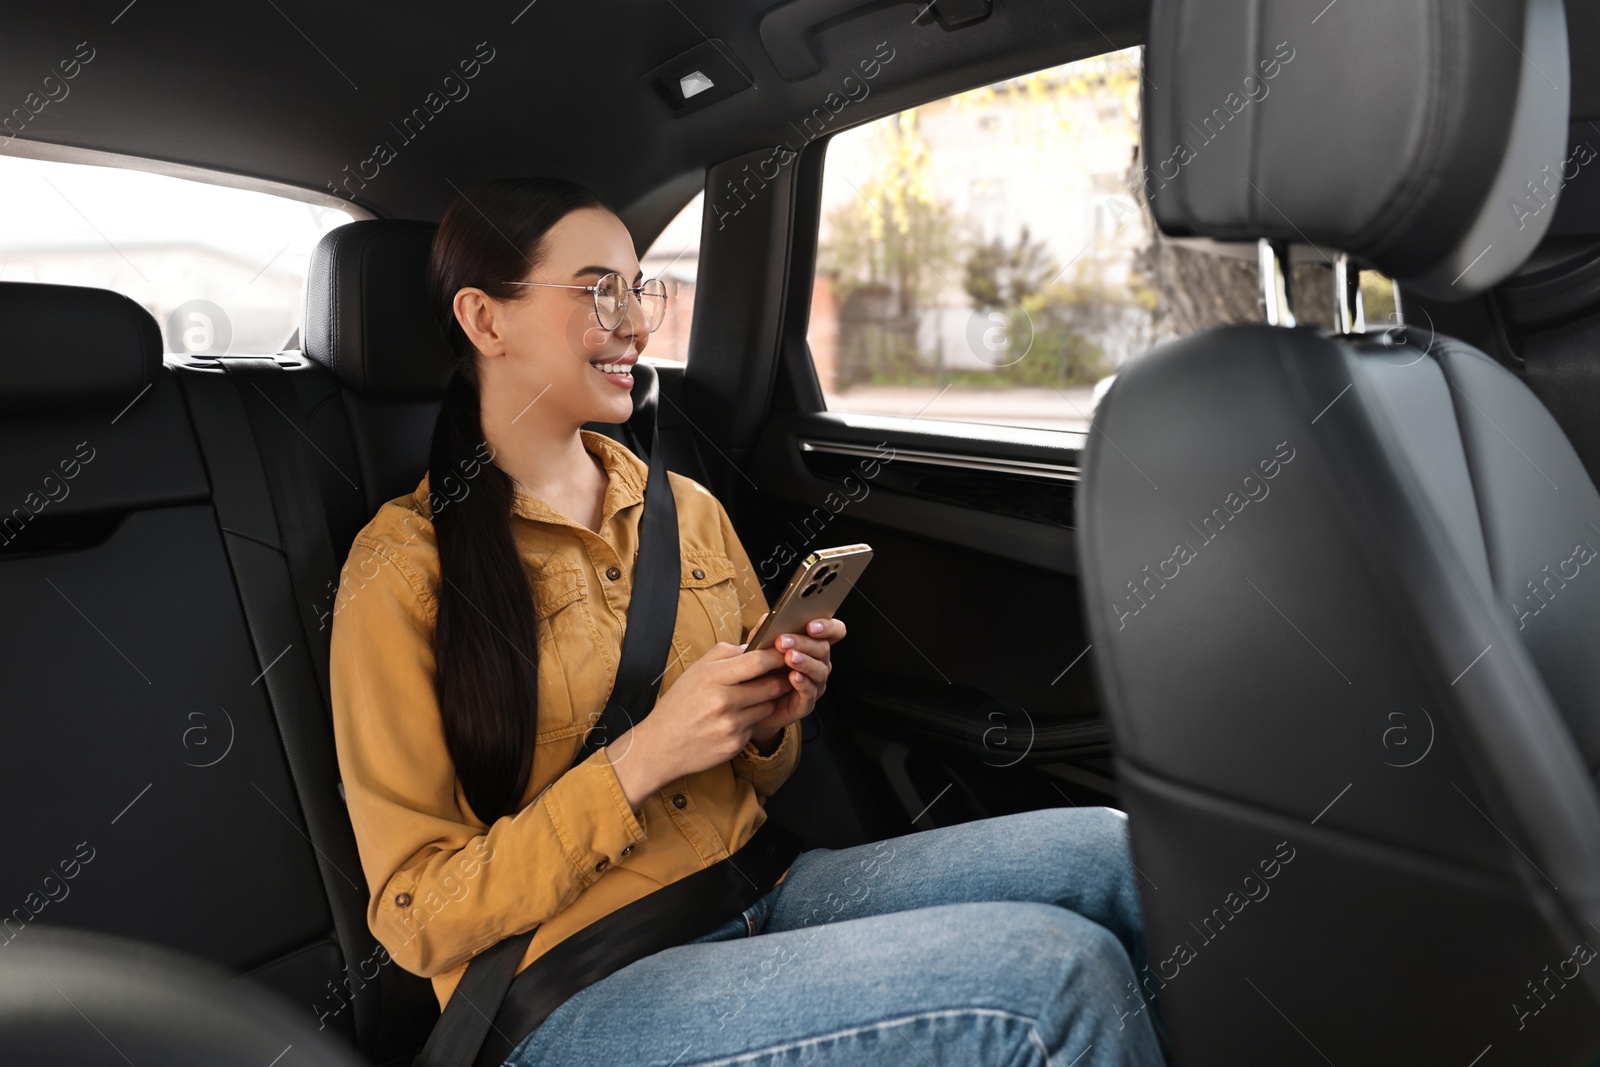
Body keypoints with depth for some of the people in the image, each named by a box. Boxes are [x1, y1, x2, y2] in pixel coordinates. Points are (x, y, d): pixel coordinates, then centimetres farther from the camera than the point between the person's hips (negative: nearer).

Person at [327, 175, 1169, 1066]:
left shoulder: (688, 509, 9)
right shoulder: (402, 566, -9)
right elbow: (417, 918, -10)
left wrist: (771, 724, -5)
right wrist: (643, 759, -20)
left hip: (754, 894, 6)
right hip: (577, 991, -6)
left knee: (1108, 852, -14)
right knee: (1055, 977, -24)